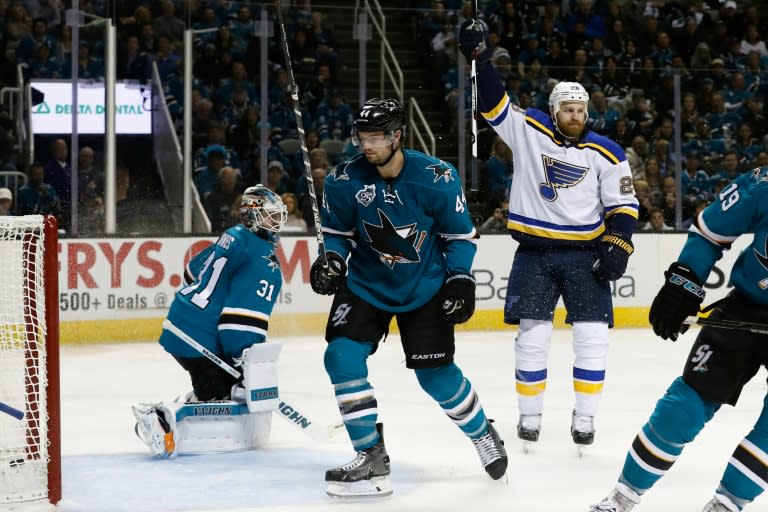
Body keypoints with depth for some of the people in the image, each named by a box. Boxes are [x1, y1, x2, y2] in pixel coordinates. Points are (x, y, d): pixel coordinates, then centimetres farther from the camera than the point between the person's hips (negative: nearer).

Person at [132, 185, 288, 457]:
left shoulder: (234, 237, 14)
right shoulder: (264, 262, -14)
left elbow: (194, 271, 28)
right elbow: (244, 319, -23)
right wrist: (253, 365, -23)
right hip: (200, 342, -10)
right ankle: (161, 419, -25)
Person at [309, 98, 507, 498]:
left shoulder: (436, 178, -19)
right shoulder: (344, 180, -15)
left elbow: (460, 234, -5)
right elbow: (339, 232, 1)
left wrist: (461, 280, -13)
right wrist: (331, 259, -18)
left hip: (425, 289, -2)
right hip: (366, 284, 2)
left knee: (435, 373, -2)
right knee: (342, 357, -15)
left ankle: (483, 434, 29)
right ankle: (372, 458, -5)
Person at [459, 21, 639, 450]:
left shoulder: (606, 154, 0)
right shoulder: (527, 132, 0)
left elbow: (623, 204, 3)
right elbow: (493, 103, -6)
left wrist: (618, 246, -9)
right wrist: (480, 58, -17)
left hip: (585, 254, 0)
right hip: (535, 253, 0)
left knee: (593, 336, -5)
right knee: (533, 335, -1)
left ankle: (585, 417, 6)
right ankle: (530, 416, 12)